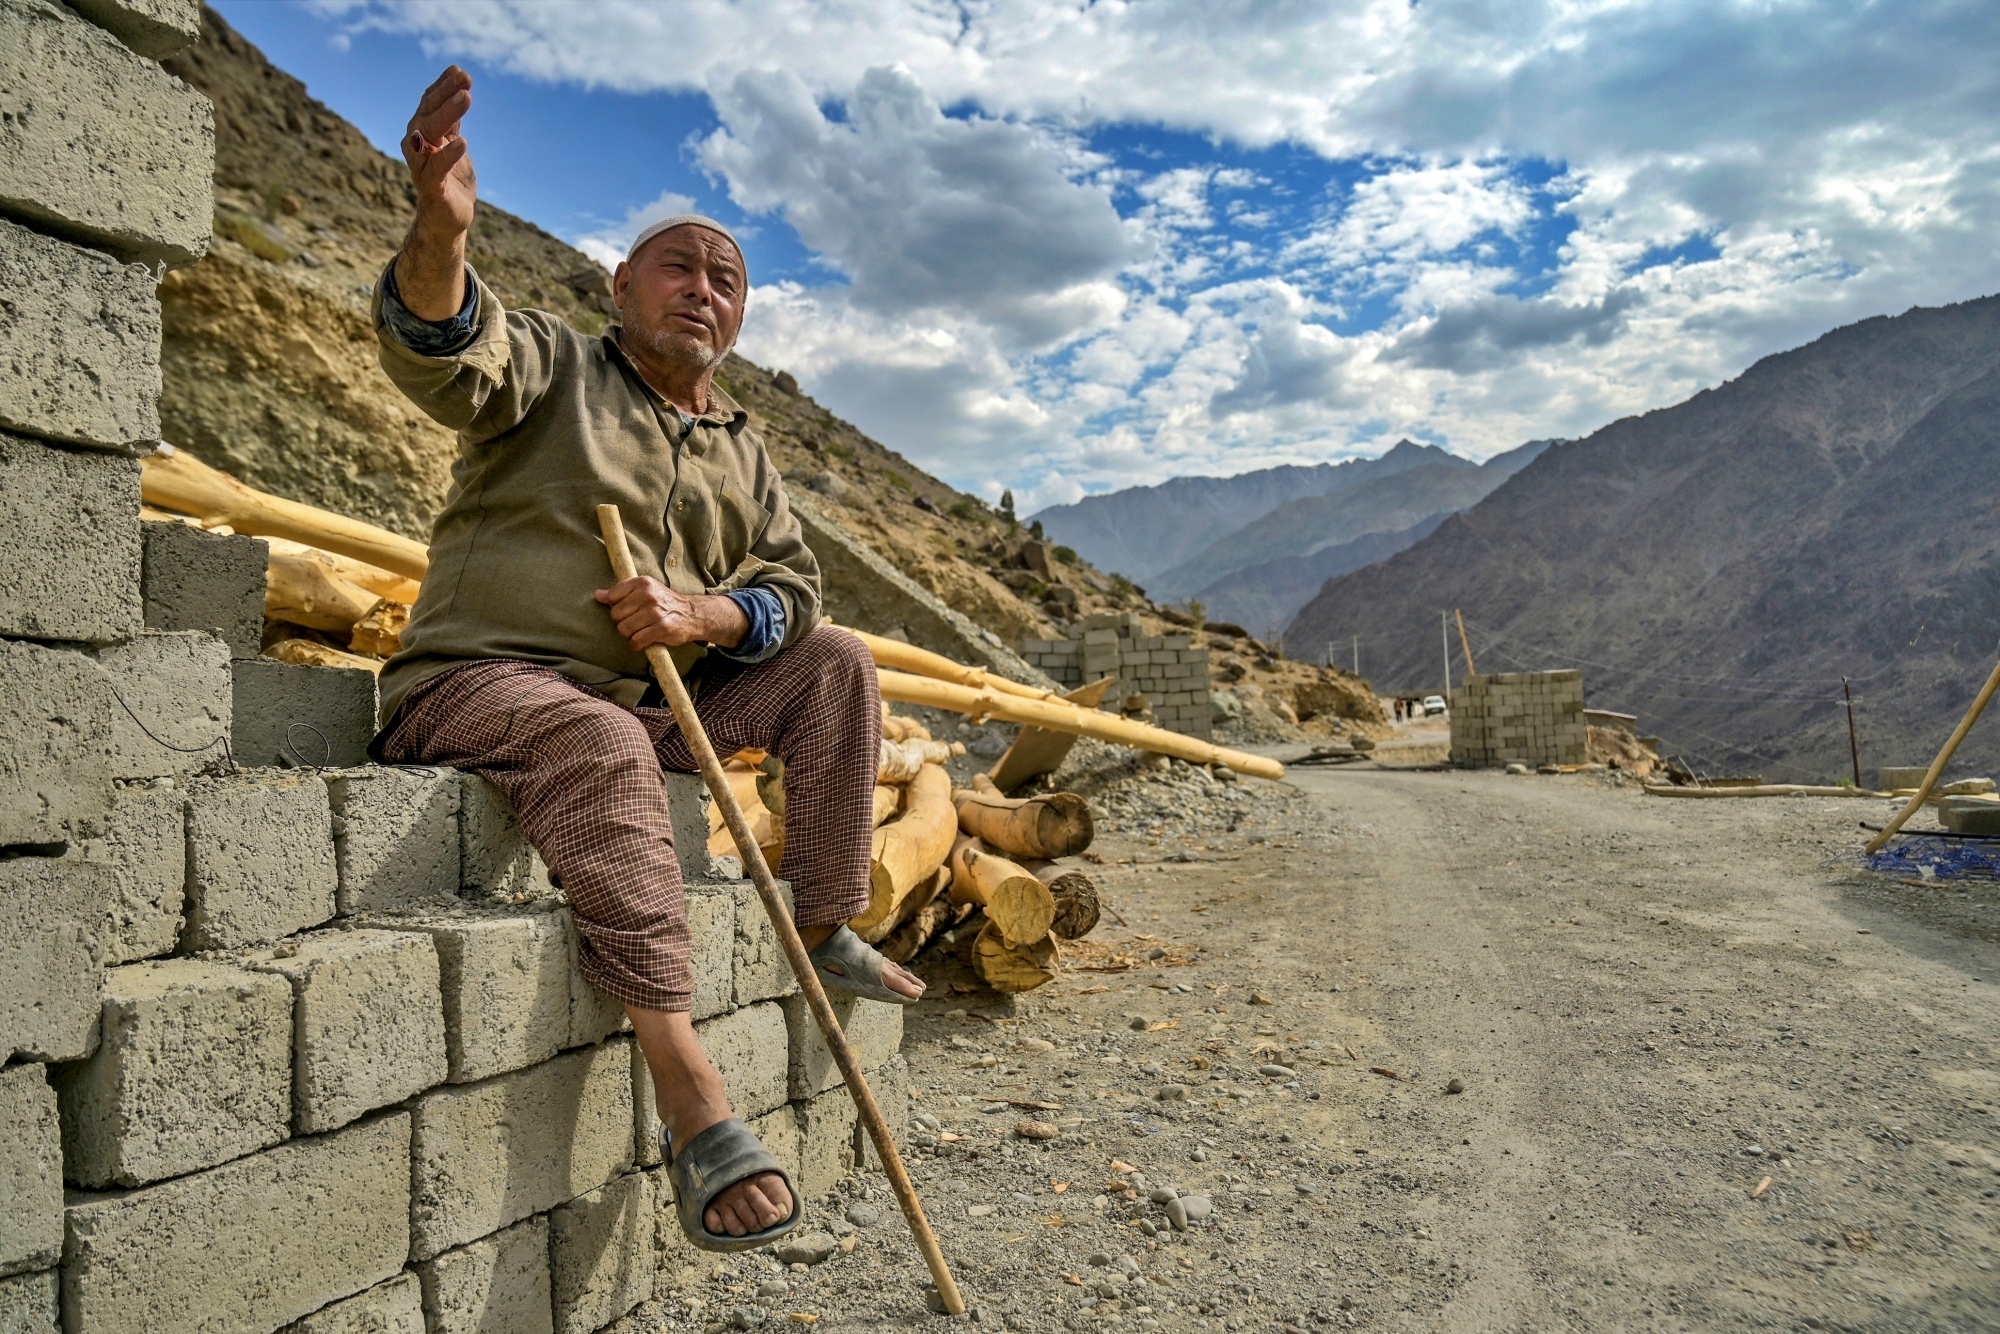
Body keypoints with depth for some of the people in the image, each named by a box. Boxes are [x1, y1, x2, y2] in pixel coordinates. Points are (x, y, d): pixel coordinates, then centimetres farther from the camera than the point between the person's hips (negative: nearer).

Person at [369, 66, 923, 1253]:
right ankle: (690, 1092, -41)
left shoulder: (743, 450, 16)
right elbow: (442, 353, -21)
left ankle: (827, 928, 1)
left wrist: (699, 615, -15)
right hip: (474, 682, -6)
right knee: (602, 743, -38)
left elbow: (794, 589, 8)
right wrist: (443, 232, -44)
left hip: (645, 699, 6)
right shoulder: (554, 363, 1)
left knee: (837, 664, -2)